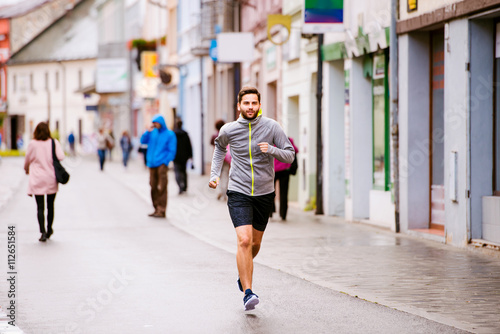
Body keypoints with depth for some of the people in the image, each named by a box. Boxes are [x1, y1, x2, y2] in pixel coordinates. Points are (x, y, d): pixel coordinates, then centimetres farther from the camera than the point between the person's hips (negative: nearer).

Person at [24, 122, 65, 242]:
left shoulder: (33, 144, -5)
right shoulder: (54, 142, -5)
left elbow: (27, 159, 6)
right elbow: (61, 157, -16)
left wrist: (27, 169, 28)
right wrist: (51, 160, 7)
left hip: (37, 180, -2)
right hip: (51, 179, 2)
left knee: (40, 207, -1)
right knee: (50, 205, 17)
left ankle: (43, 232, -13)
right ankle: (49, 229, 29)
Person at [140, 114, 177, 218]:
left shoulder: (170, 134, 0)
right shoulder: (153, 133, 13)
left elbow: (172, 150, -2)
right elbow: (143, 141, 7)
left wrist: (165, 162, -11)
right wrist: (148, 131, -6)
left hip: (162, 164, -5)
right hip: (152, 164, 5)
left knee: (162, 188, -8)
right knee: (154, 188, 6)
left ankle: (162, 211, -8)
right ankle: (157, 209, 14)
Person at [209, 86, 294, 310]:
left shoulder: (271, 127, -6)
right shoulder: (228, 130, -4)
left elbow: (290, 156, -4)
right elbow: (220, 147, 20)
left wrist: (271, 150, -23)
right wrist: (214, 174, 12)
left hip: (264, 193, 2)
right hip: (238, 193, -2)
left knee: (255, 243, 15)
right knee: (244, 241, -19)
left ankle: (243, 274, 46)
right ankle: (248, 293, -19)